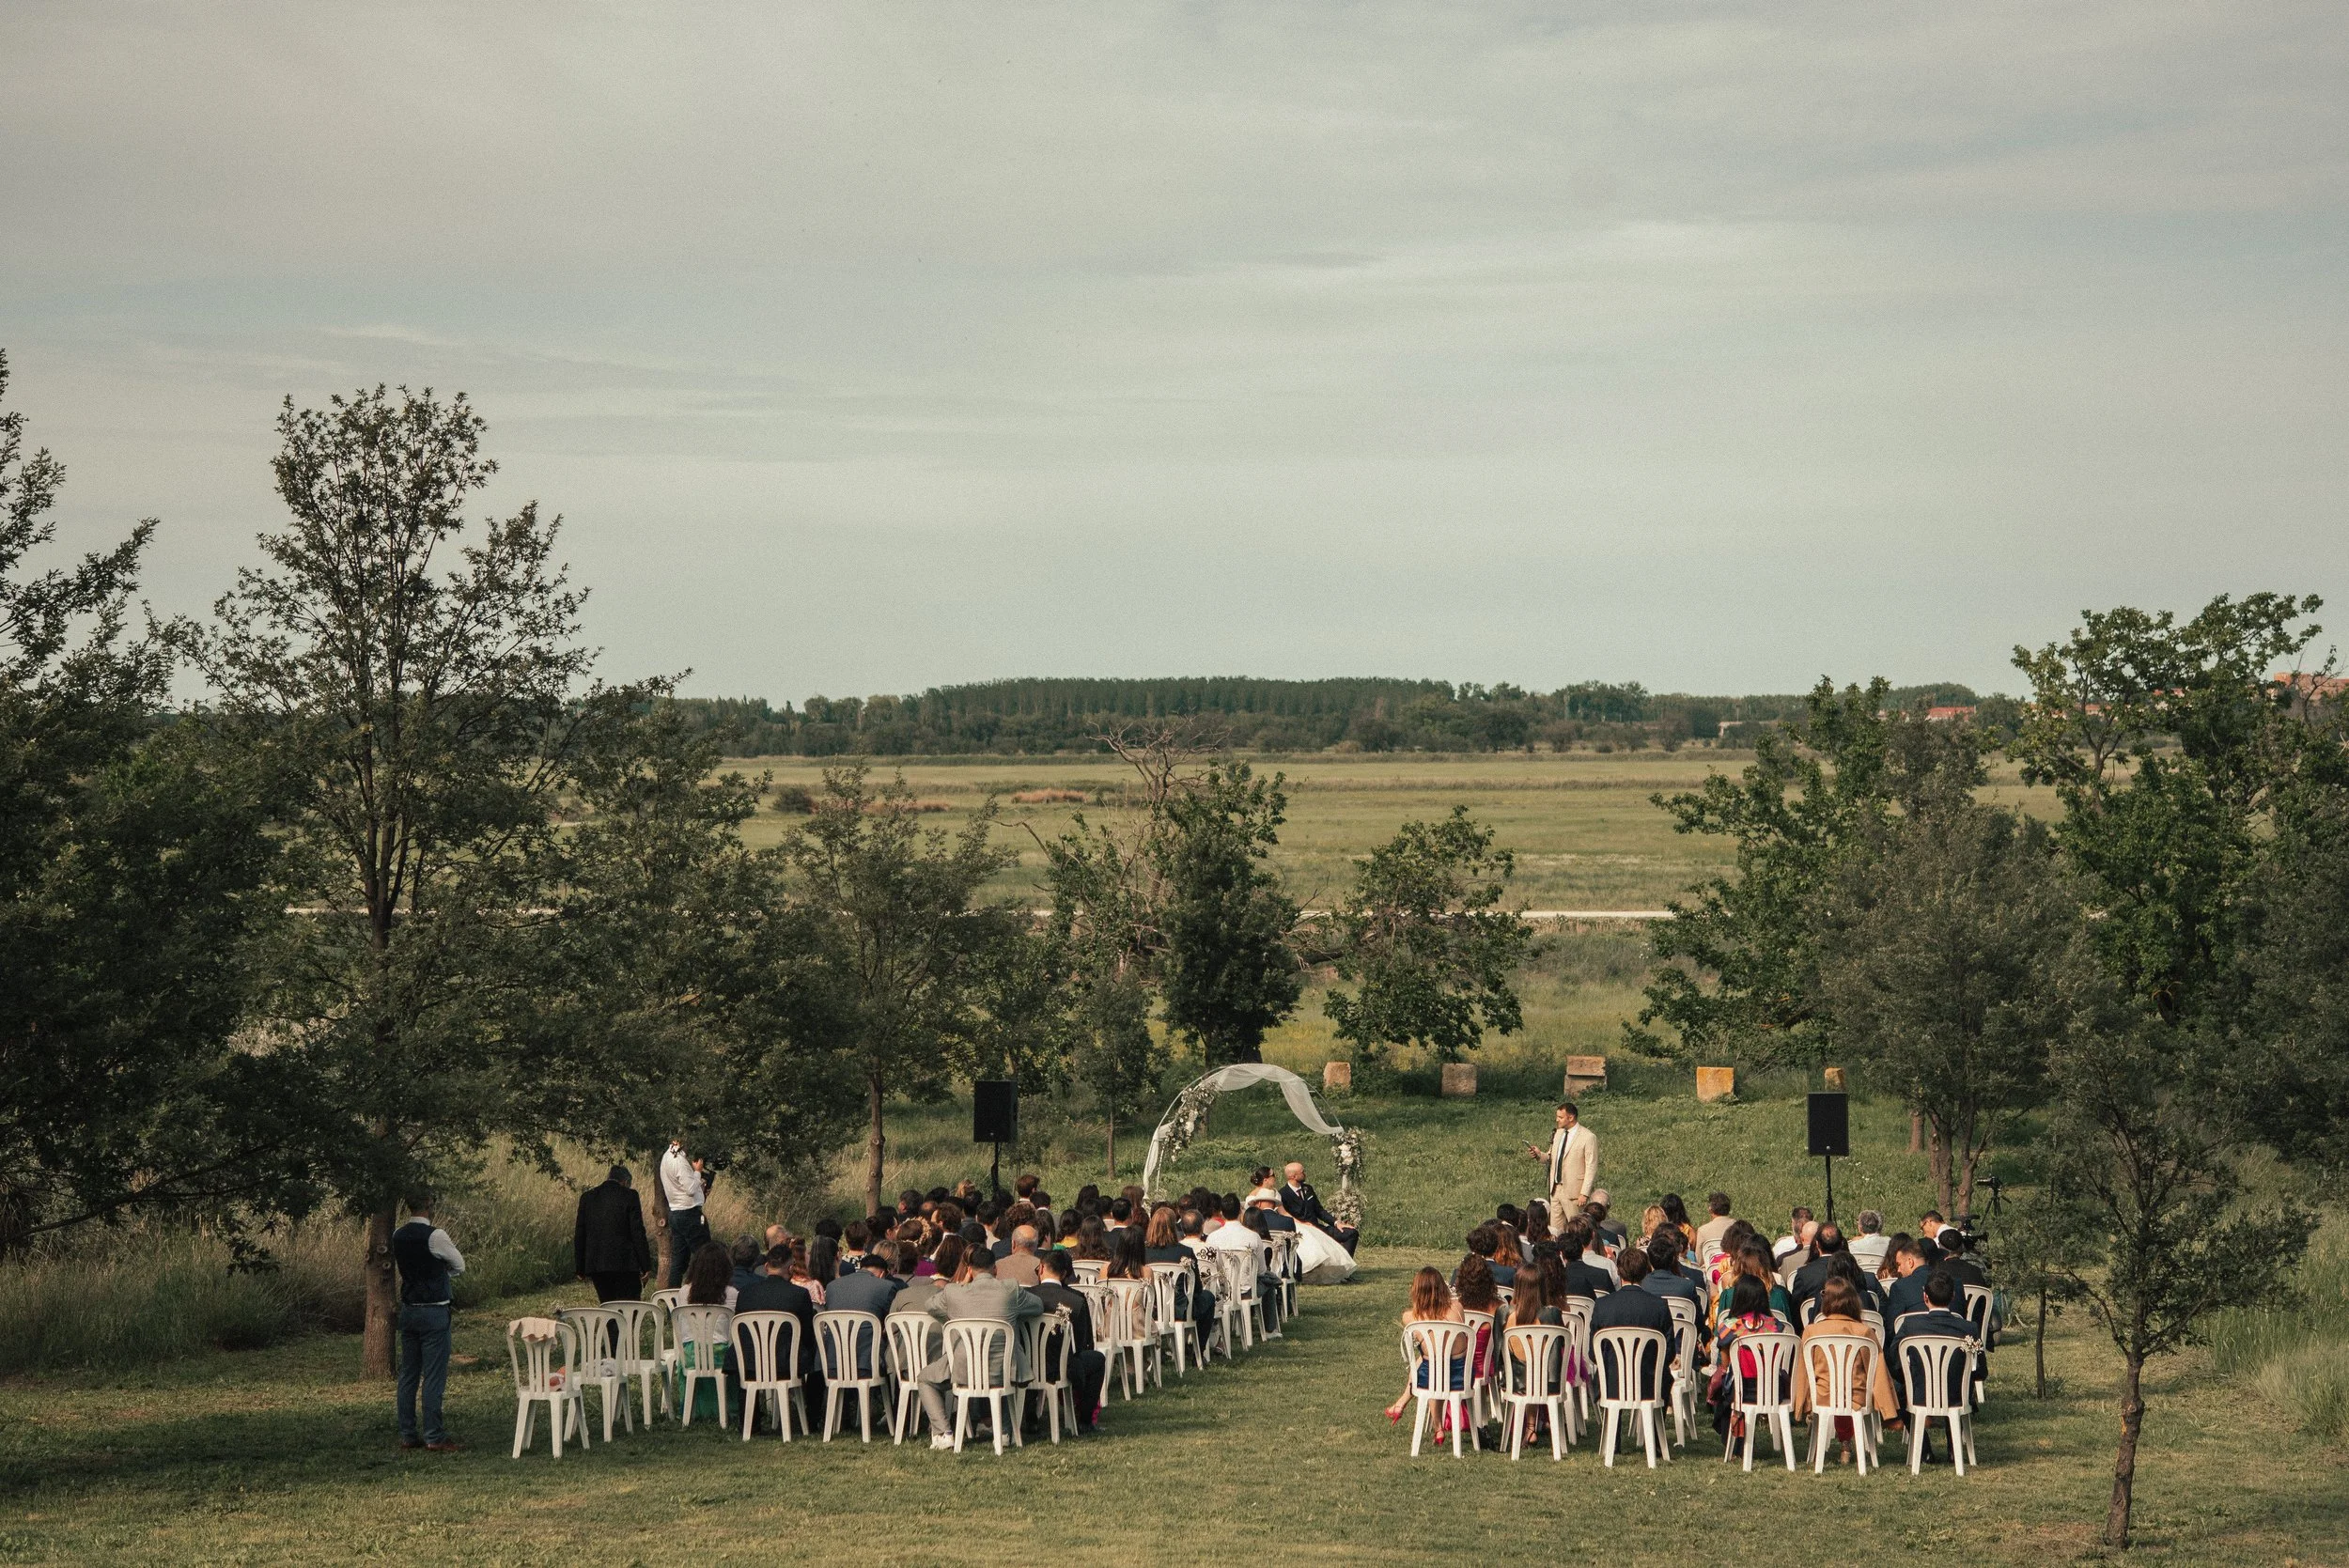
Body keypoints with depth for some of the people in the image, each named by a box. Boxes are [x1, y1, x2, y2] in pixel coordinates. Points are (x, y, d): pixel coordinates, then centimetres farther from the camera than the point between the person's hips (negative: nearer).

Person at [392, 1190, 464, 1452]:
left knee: (408, 1374, 11)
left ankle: (407, 1435, 15)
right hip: (434, 1312, -7)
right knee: (433, 1376, -4)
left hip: (408, 1310, 7)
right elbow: (459, 1266, -2)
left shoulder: (398, 1236, 5)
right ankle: (433, 1438, -2)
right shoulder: (435, 1236, -15)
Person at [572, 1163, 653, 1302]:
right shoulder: (629, 1196, -2)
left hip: (595, 1264, 4)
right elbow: (638, 1233, -6)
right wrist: (645, 1266, -3)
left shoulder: (587, 1197, 9)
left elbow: (579, 1235, 10)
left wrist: (579, 1268, 14)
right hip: (625, 1263, -4)